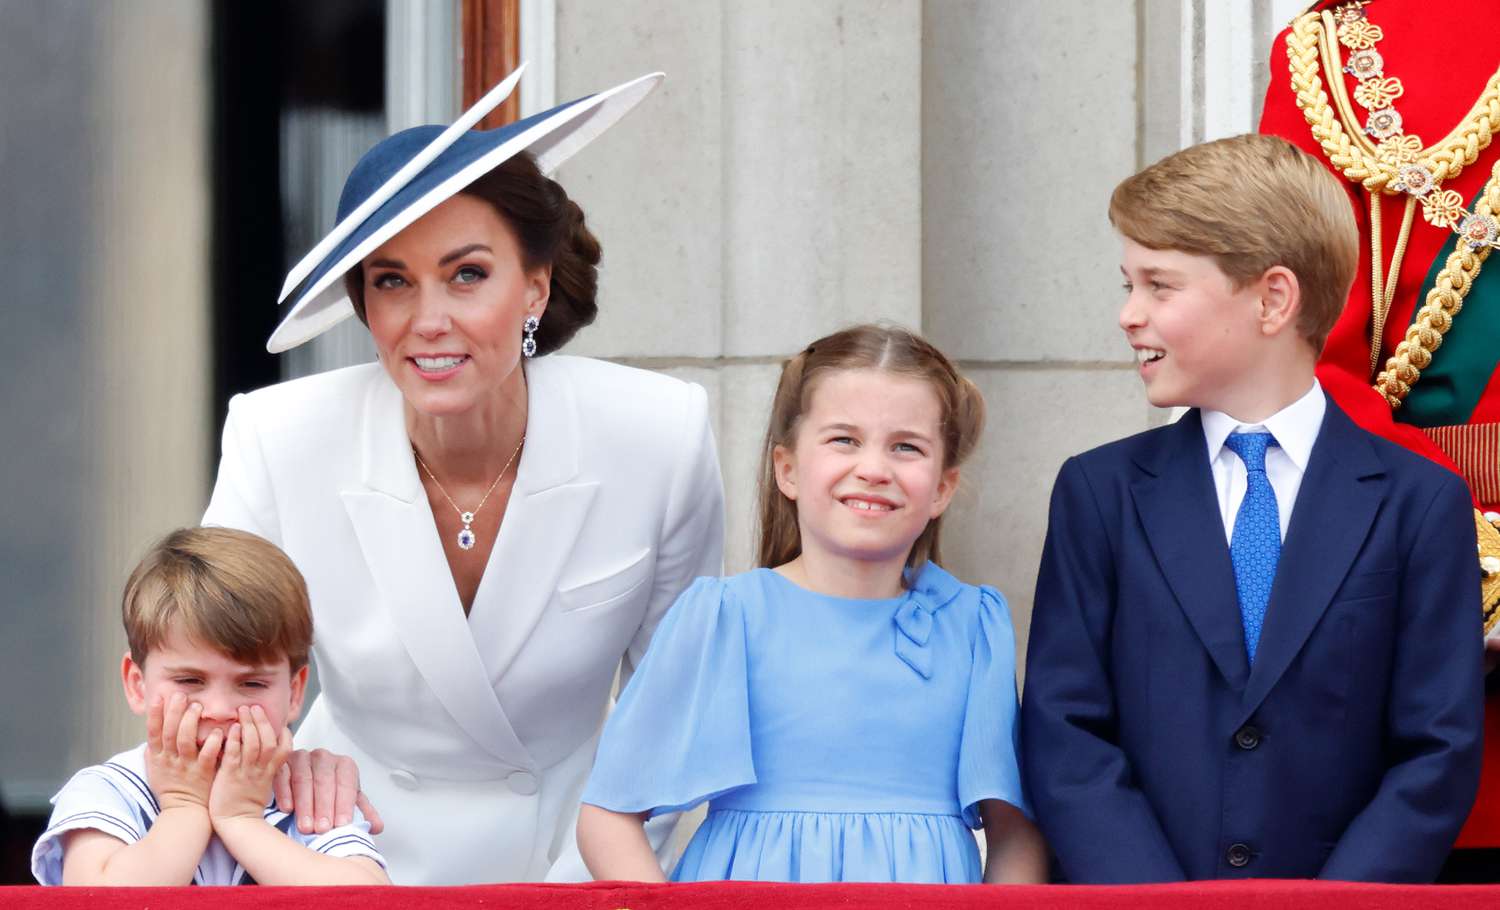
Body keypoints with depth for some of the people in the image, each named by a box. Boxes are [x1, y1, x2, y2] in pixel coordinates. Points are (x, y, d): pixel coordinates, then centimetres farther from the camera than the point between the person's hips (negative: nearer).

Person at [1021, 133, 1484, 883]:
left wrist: (1338, 904, -11)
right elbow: (1062, 737, 2)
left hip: (1352, 886, -1)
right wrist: (1157, 905, -10)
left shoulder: (1418, 503, 4)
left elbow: (1439, 751, 1)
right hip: (1137, 884, 1)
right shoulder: (1099, 492, 9)